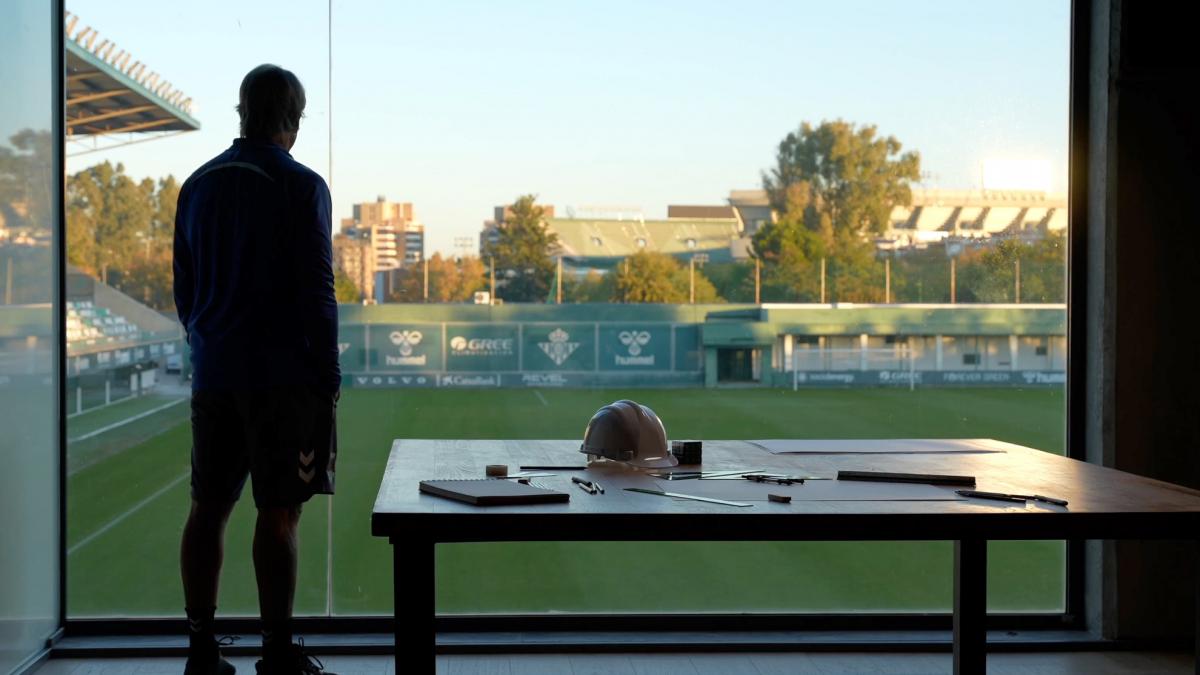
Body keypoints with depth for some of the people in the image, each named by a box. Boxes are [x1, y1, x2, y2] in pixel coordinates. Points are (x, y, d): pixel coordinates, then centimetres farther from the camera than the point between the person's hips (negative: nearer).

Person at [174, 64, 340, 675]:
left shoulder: (198, 186, 9)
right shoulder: (300, 187, -9)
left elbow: (183, 288, 14)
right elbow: (316, 292, -10)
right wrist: (328, 378, -4)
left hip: (214, 374, 6)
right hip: (284, 378, -5)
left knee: (208, 508, 9)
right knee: (278, 513, -2)